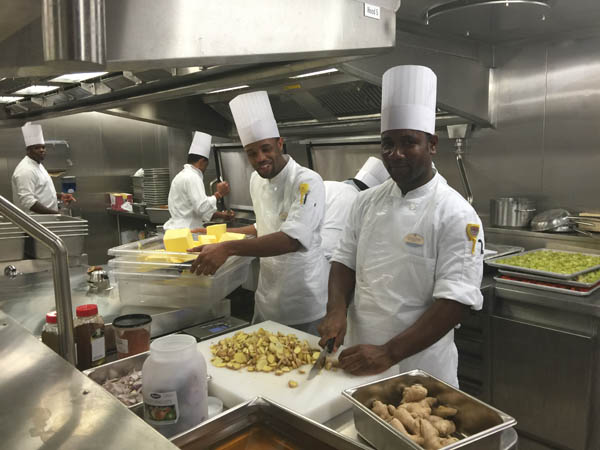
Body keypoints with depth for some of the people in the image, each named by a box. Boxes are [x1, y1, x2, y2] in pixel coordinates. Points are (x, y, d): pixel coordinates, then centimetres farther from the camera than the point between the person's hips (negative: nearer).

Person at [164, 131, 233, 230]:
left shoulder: (183, 175, 18)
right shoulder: (192, 178, -14)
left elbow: (198, 210, 20)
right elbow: (202, 208, -22)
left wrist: (222, 215, 16)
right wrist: (218, 194, -9)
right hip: (184, 232, -10)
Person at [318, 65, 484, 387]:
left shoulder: (456, 215, -16)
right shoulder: (367, 202, 2)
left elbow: (454, 302, -20)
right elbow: (345, 260, 6)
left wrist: (389, 354, -24)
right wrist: (337, 309, -12)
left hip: (419, 367, -5)